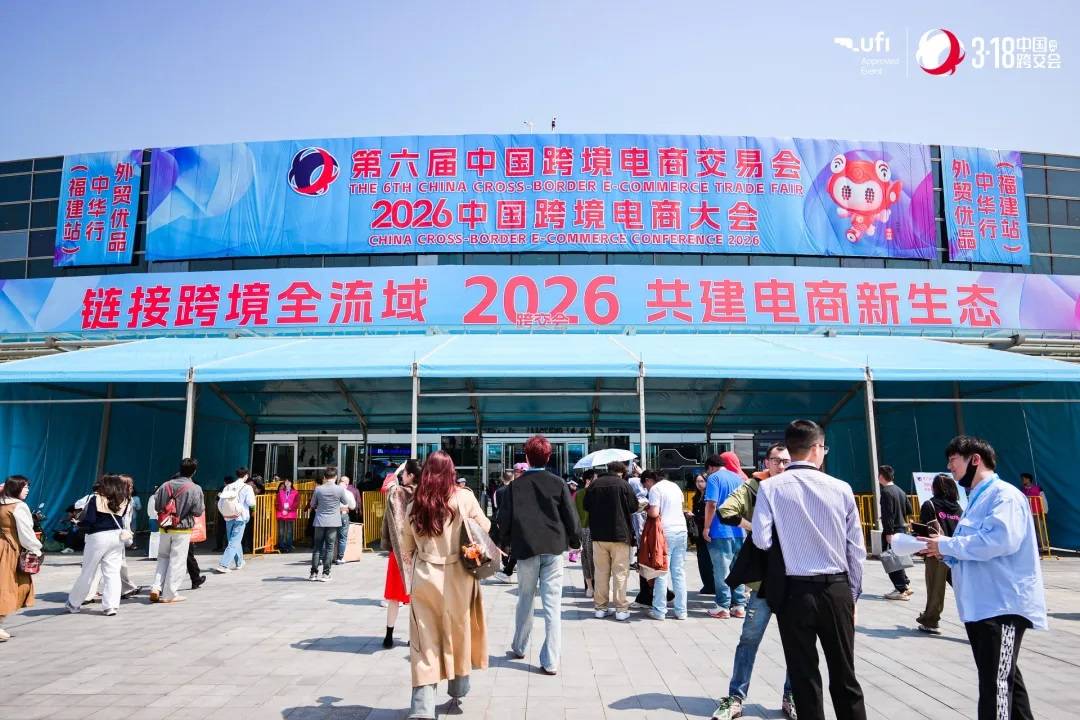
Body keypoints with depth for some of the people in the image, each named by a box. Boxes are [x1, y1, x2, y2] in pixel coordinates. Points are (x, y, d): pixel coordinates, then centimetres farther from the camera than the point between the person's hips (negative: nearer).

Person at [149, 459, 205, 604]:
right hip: (182, 530, -4)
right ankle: (168, 594, 9)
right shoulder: (195, 489, -12)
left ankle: (156, 587, 8)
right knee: (176, 561, 4)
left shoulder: (166, 485, 0)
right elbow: (198, 511, -11)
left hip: (164, 528, 4)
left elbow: (156, 506, 5)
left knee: (163, 557, 19)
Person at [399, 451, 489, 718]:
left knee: (425, 641, 5)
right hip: (458, 576, -1)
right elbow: (485, 527, 4)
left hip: (425, 578, 1)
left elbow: (406, 548, 8)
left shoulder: (414, 505, 1)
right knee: (458, 634, 17)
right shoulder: (464, 497, -7)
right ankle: (458, 693, 33)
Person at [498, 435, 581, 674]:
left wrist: (507, 541, 16)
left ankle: (519, 647, 33)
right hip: (553, 548, -1)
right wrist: (574, 540, 13)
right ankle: (550, 661, -1)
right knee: (552, 604, 0)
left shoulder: (516, 485, -3)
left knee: (525, 600, 18)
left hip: (526, 549, 1)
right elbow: (571, 516, -2)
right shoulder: (558, 483, -3)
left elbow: (505, 518, -1)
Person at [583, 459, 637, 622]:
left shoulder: (594, 484, 2)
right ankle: (621, 608, 4)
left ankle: (600, 607, 15)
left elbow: (586, 506, 10)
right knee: (620, 572, 4)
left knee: (601, 572, 11)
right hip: (620, 534, -3)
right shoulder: (623, 484, -9)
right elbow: (634, 506, -5)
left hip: (598, 535, 3)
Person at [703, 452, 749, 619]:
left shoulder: (714, 478, -7)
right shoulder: (739, 478, 13)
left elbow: (711, 504, -17)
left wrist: (706, 527, -11)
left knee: (721, 571, 0)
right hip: (739, 531, 6)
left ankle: (723, 607, 4)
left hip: (720, 531, -6)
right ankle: (739, 606, 14)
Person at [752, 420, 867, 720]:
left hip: (795, 590, -2)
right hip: (837, 589, 2)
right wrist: (851, 595, 13)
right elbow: (856, 549, 2)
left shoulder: (771, 487, -8)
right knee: (844, 675, 15)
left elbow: (762, 539, -13)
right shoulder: (841, 488, -2)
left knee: (804, 677, 9)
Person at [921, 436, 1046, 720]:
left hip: (1003, 606, -10)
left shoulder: (1004, 494, -12)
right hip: (980, 606, 10)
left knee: (996, 684, -9)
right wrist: (945, 554, 4)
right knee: (1004, 678, 19)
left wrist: (947, 545, -17)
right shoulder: (975, 499, 17)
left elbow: (999, 539, -28)